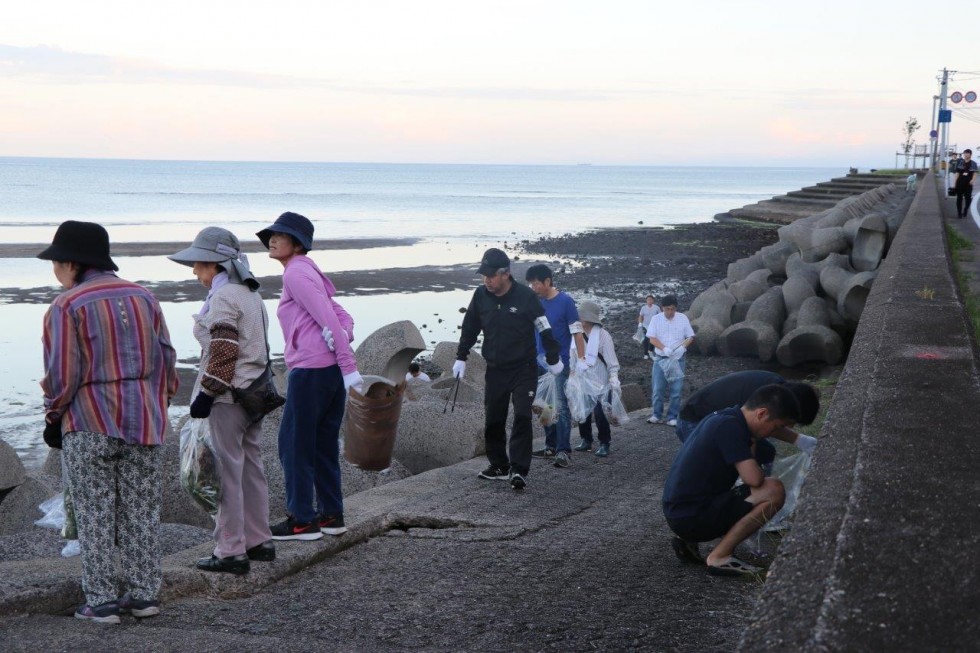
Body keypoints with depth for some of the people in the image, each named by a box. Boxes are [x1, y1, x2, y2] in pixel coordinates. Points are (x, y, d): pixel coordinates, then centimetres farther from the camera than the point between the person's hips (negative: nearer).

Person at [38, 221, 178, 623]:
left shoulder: (66, 306, -9)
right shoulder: (143, 298, 9)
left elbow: (63, 374, -11)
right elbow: (166, 359, 10)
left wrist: (54, 417, 3)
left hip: (89, 425, -5)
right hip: (143, 420, 5)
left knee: (94, 516, 3)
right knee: (142, 513, 10)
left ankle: (100, 601, 4)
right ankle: (144, 595, 14)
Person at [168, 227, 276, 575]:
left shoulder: (223, 298, -15)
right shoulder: (251, 294, 15)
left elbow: (223, 352, -20)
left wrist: (206, 393, -15)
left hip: (229, 397, -10)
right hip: (255, 392, 10)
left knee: (227, 473, -5)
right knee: (250, 467, 16)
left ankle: (231, 552, -1)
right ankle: (259, 541, 24)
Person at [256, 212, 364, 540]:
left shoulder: (296, 273, -7)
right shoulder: (308, 273, 23)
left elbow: (328, 318, -15)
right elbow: (342, 317, 15)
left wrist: (348, 366, -18)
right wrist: (343, 337, -8)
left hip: (310, 369, -9)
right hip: (332, 369, 9)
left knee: (294, 443, -1)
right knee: (324, 444, 14)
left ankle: (302, 519, 2)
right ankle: (331, 514, 20)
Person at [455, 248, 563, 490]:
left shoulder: (526, 296, -14)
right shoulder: (480, 296, -3)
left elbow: (545, 329, -5)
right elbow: (469, 328, 11)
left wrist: (553, 360, 0)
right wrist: (461, 358, 11)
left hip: (524, 369, -4)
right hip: (495, 369, 4)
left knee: (522, 417, -13)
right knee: (493, 420, 9)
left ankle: (519, 470, -12)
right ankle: (499, 466, 23)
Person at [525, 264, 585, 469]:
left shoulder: (565, 302, -9)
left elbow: (577, 332, -8)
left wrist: (581, 359, -13)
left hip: (559, 363, -6)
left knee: (561, 407, -7)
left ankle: (563, 451, -7)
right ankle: (551, 446, 20)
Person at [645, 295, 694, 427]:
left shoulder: (683, 318, 0)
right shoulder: (656, 319, -1)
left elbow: (691, 337, 3)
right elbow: (652, 338, -5)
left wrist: (683, 347, -17)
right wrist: (664, 348, -22)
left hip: (678, 359, 0)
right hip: (660, 358, 0)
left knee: (676, 390, -1)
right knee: (658, 389, -1)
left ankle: (672, 417, 5)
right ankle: (657, 415, 10)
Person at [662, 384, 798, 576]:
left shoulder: (724, 418, 13)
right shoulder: (729, 426, -18)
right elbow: (753, 479, -22)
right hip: (692, 516, -10)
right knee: (774, 491, -16)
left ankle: (687, 540, 14)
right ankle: (719, 557, -10)